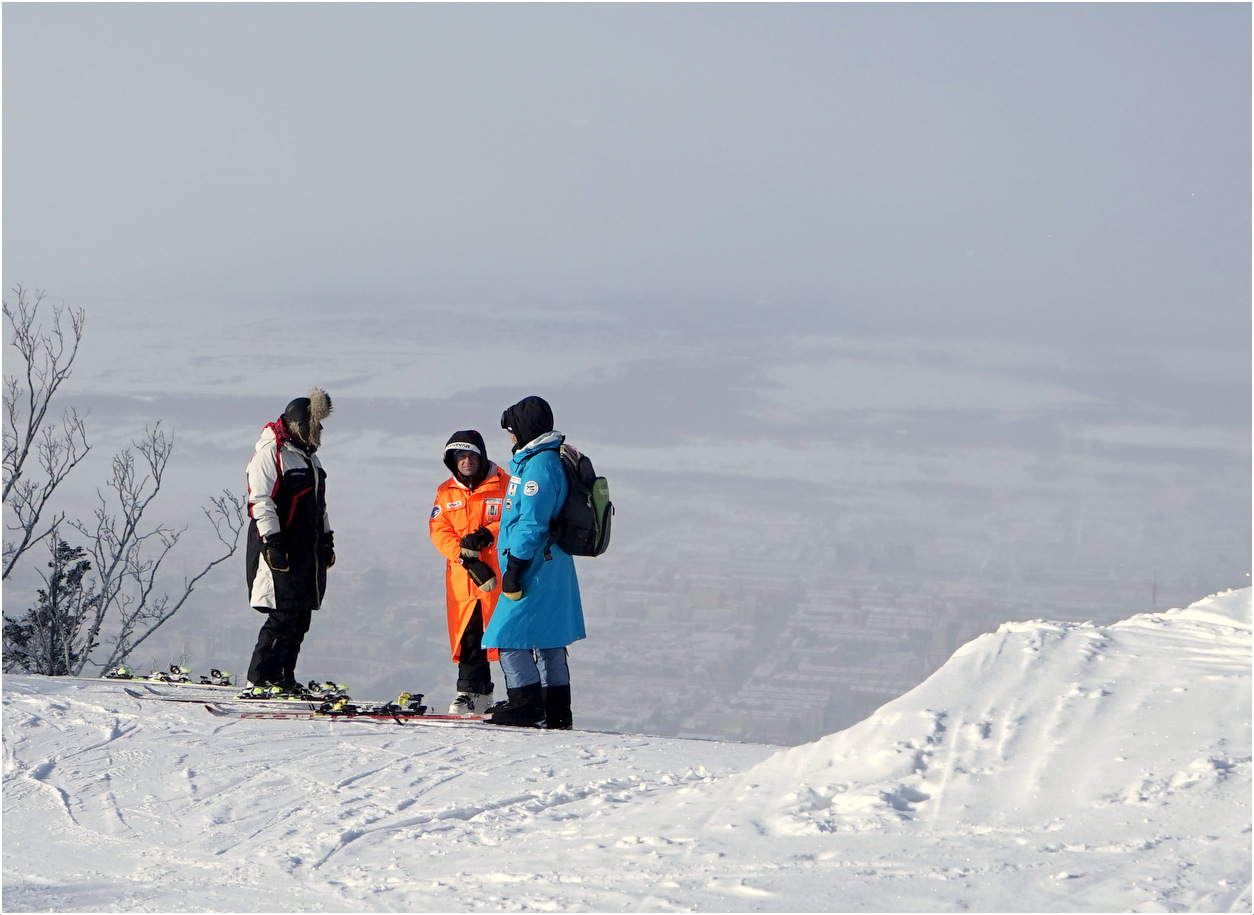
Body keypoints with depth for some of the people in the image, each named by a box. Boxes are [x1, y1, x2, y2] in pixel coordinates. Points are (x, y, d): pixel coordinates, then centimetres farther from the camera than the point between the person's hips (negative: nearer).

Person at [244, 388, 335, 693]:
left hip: (309, 550, 9)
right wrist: (272, 542, -20)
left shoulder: (308, 456, 21)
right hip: (282, 551, -9)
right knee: (284, 614, -12)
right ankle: (262, 675, -7)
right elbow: (260, 501, -14)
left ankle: (284, 674, 10)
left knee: (301, 617, 5)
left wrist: (327, 540, 24)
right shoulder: (269, 453, -7)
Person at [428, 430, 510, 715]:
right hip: (462, 578, 4)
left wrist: (488, 535, -20)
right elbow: (439, 531, 3)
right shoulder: (446, 493, 13)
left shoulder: (505, 486, 2)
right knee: (468, 639, 6)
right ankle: (472, 693, 17)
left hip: (500, 576, -4)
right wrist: (467, 558, -12)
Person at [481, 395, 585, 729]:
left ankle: (527, 705, -9)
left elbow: (532, 523, -22)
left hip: (535, 567, -11)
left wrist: (514, 567, -20)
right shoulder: (542, 460, 17)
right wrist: (515, 566, 25)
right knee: (547, 642, 11)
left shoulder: (540, 464, -17)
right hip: (550, 565, 11)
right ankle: (555, 711, 13)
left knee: (508, 635, -8)